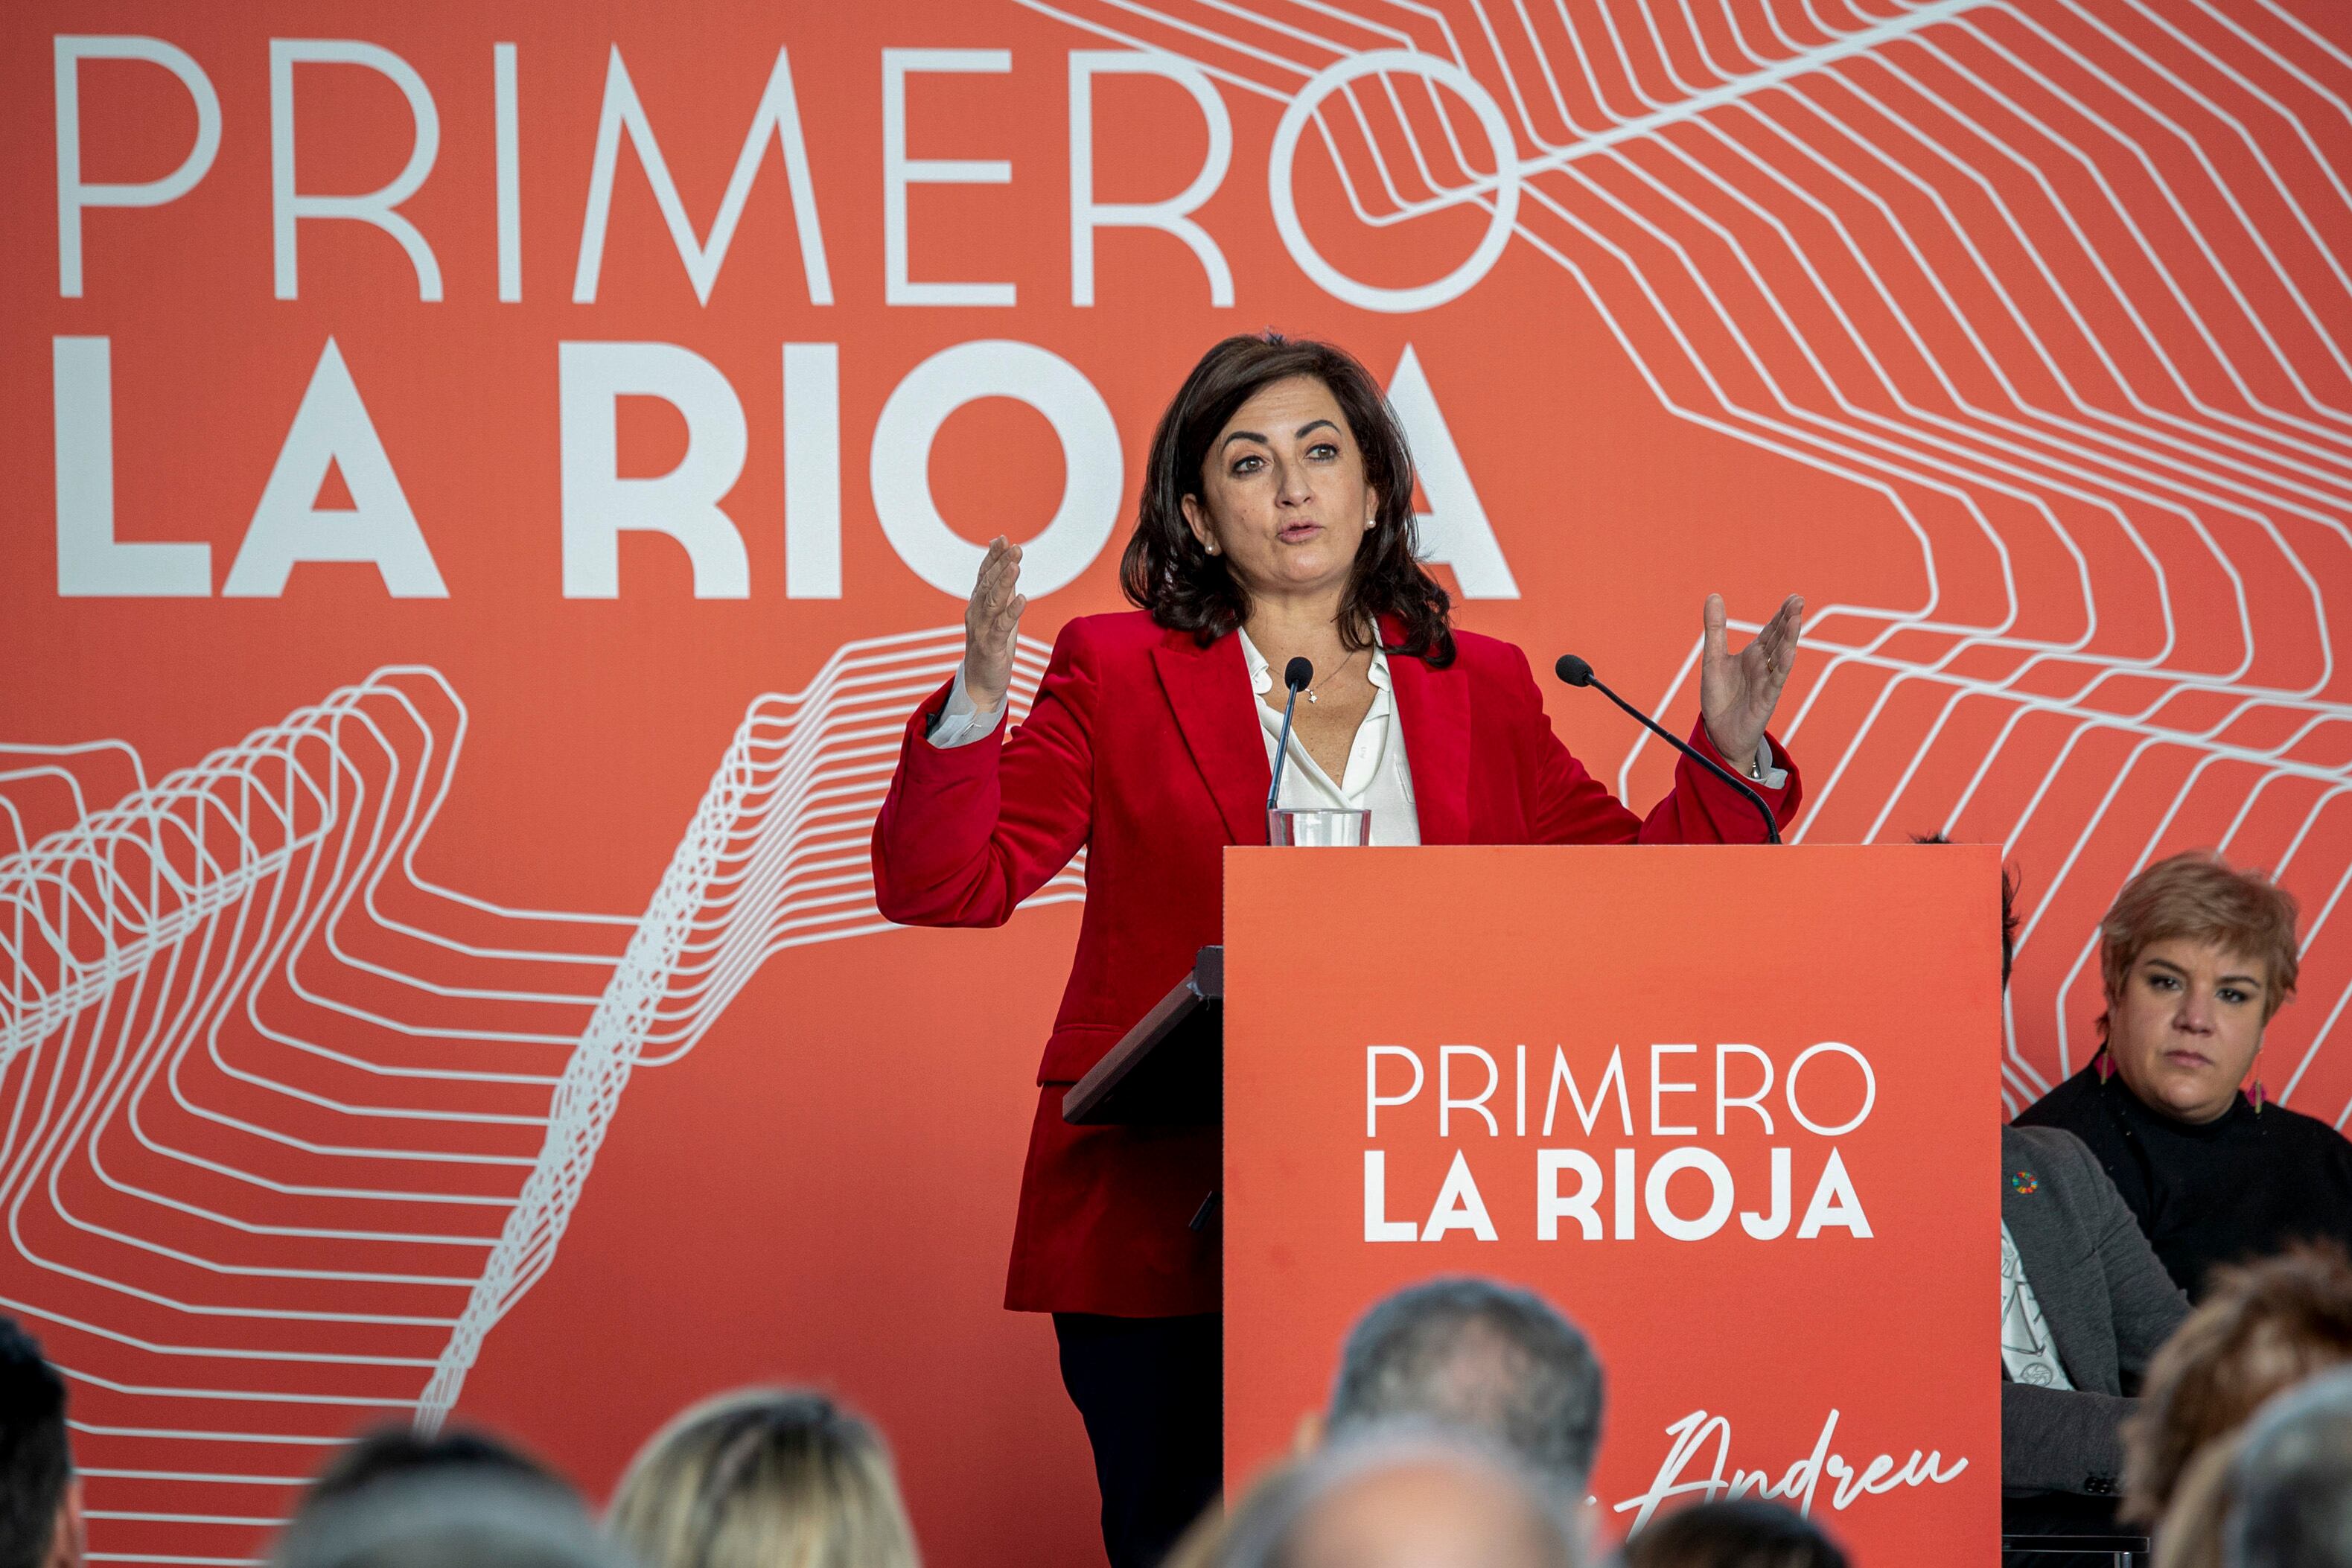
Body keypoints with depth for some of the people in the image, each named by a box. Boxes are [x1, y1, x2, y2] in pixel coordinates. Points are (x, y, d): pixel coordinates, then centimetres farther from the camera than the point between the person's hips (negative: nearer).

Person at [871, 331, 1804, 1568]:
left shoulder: (1481, 690, 14)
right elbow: (940, 887, -1)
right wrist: (974, 710, -16)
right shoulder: (1118, 674, 6)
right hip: (1170, 1233, -2)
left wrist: (1731, 757, 1)